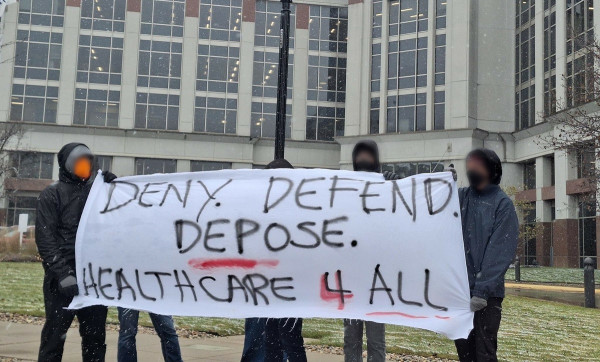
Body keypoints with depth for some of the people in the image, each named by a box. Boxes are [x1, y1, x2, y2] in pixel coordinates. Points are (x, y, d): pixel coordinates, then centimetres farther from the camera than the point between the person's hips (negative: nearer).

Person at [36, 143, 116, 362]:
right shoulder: (52, 195, 1)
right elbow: (45, 238, -8)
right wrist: (62, 274, -18)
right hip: (63, 278, -5)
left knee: (95, 335, 10)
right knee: (55, 333, 1)